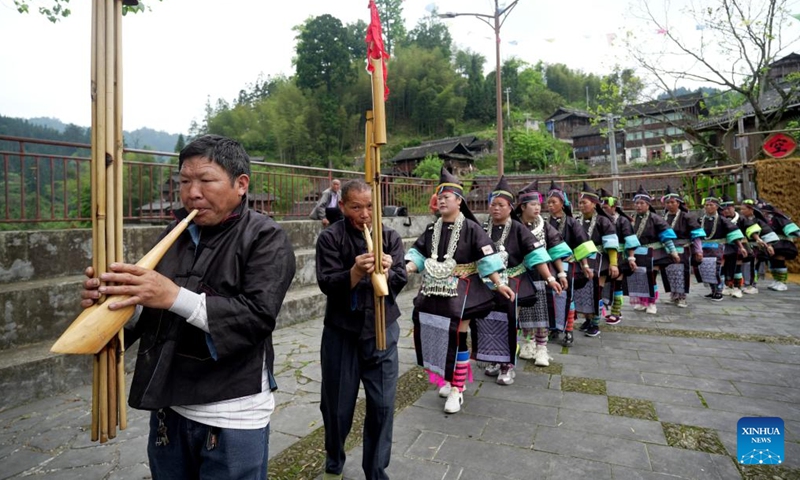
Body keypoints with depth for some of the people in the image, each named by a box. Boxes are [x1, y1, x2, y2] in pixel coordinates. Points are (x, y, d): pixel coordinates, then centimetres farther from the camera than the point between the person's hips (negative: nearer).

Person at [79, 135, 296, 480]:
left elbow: (258, 316, -22)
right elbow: (150, 310, 11)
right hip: (168, 407, 6)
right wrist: (114, 300, -11)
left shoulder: (266, 238, -11)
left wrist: (175, 296, -29)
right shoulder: (174, 233, 8)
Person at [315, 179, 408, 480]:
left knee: (383, 405, 6)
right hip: (341, 332, -1)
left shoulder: (390, 237, 1)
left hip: (382, 330, 2)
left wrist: (387, 272, -30)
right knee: (337, 405, 13)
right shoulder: (330, 238, -7)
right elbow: (326, 284, -16)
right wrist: (355, 272, -34)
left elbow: (401, 281, -8)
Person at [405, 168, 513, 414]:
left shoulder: (470, 228, -9)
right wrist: (406, 269, -12)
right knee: (436, 336, 12)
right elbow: (418, 254, 5)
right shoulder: (432, 229, 8)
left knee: (457, 338, -2)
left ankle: (456, 389, 13)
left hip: (461, 291, -5)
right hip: (434, 290, 6)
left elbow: (487, 258, -12)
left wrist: (499, 284, -16)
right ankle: (450, 378, 33)